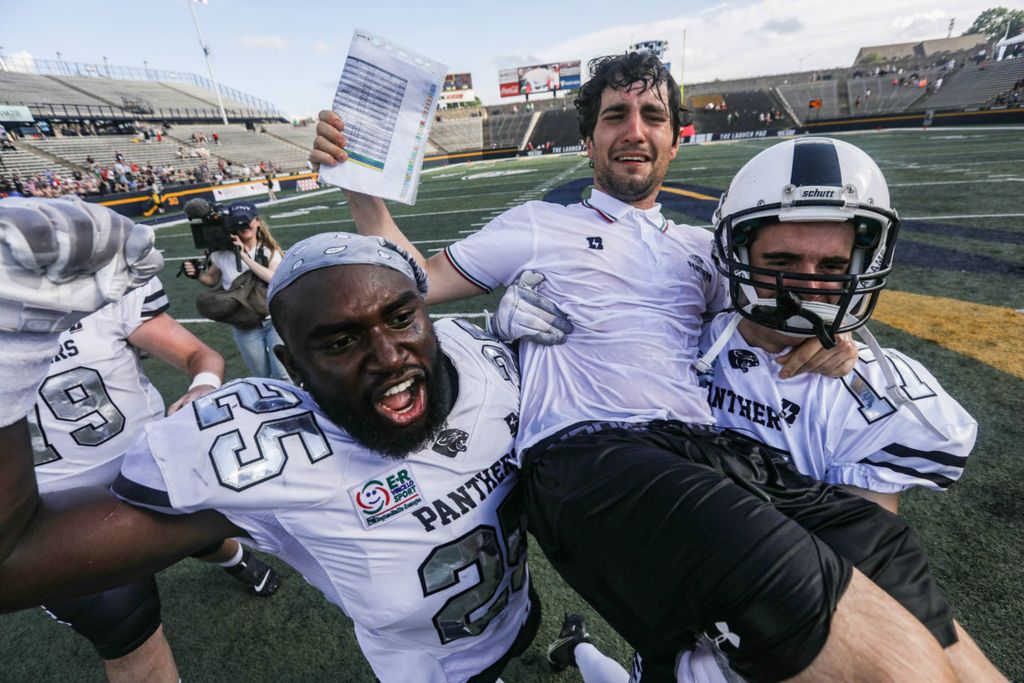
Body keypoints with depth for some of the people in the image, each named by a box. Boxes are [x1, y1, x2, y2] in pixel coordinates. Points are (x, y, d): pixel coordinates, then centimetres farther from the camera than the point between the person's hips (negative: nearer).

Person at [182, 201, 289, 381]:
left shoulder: (269, 251, -4)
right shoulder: (222, 253, -3)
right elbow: (212, 279, 15)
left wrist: (245, 256, -25)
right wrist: (197, 274, -6)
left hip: (274, 321, -1)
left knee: (283, 375, -7)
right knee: (262, 378, 13)